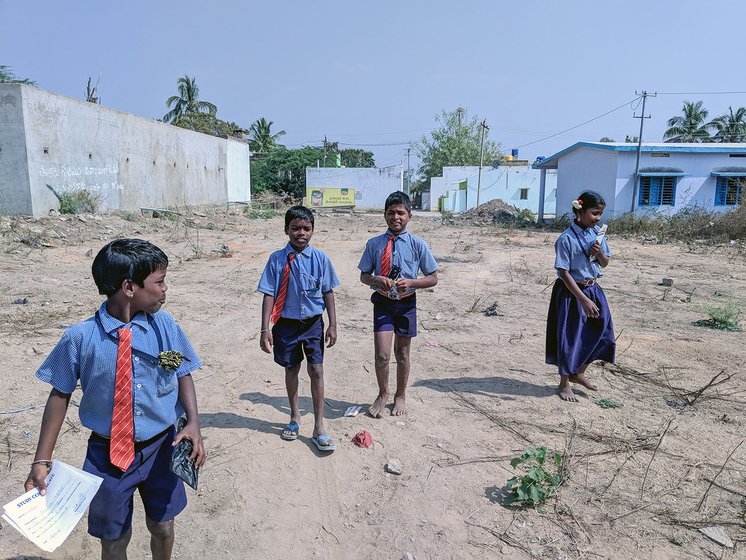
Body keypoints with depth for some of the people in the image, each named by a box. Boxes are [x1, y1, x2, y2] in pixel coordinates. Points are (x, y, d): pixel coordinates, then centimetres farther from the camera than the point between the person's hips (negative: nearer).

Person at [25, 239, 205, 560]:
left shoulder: (165, 326, -11)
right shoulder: (80, 338, -16)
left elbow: (183, 375, -2)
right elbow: (60, 395, -6)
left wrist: (193, 422, -16)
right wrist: (42, 461, -3)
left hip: (161, 448, 2)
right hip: (108, 454, -1)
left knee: (162, 526, 19)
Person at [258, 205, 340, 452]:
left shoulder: (320, 258, -6)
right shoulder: (277, 259, -8)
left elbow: (328, 292, 0)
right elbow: (269, 295, -8)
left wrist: (333, 324, -2)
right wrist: (265, 329, -11)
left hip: (313, 323, 0)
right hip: (286, 323, 0)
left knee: (316, 371, -2)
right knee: (291, 369, 16)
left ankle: (319, 428, 12)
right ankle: (295, 417, 38)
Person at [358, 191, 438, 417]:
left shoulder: (417, 244, -5)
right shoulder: (374, 243, -1)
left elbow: (433, 278, -1)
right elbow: (364, 275, 6)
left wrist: (410, 282, -19)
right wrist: (376, 280, -16)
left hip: (406, 304, 0)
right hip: (382, 302, 0)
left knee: (402, 354, 15)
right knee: (382, 354, -7)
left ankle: (400, 396, 37)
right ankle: (383, 395, 22)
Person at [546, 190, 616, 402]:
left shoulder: (597, 234, 1)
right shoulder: (566, 239, -18)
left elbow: (605, 264, 11)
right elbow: (564, 273, -19)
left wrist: (599, 252, -12)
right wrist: (584, 300, -21)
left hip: (593, 289, 7)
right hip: (571, 292, -7)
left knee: (601, 332, 9)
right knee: (569, 336, 3)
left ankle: (578, 373, 33)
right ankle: (564, 384, 23)